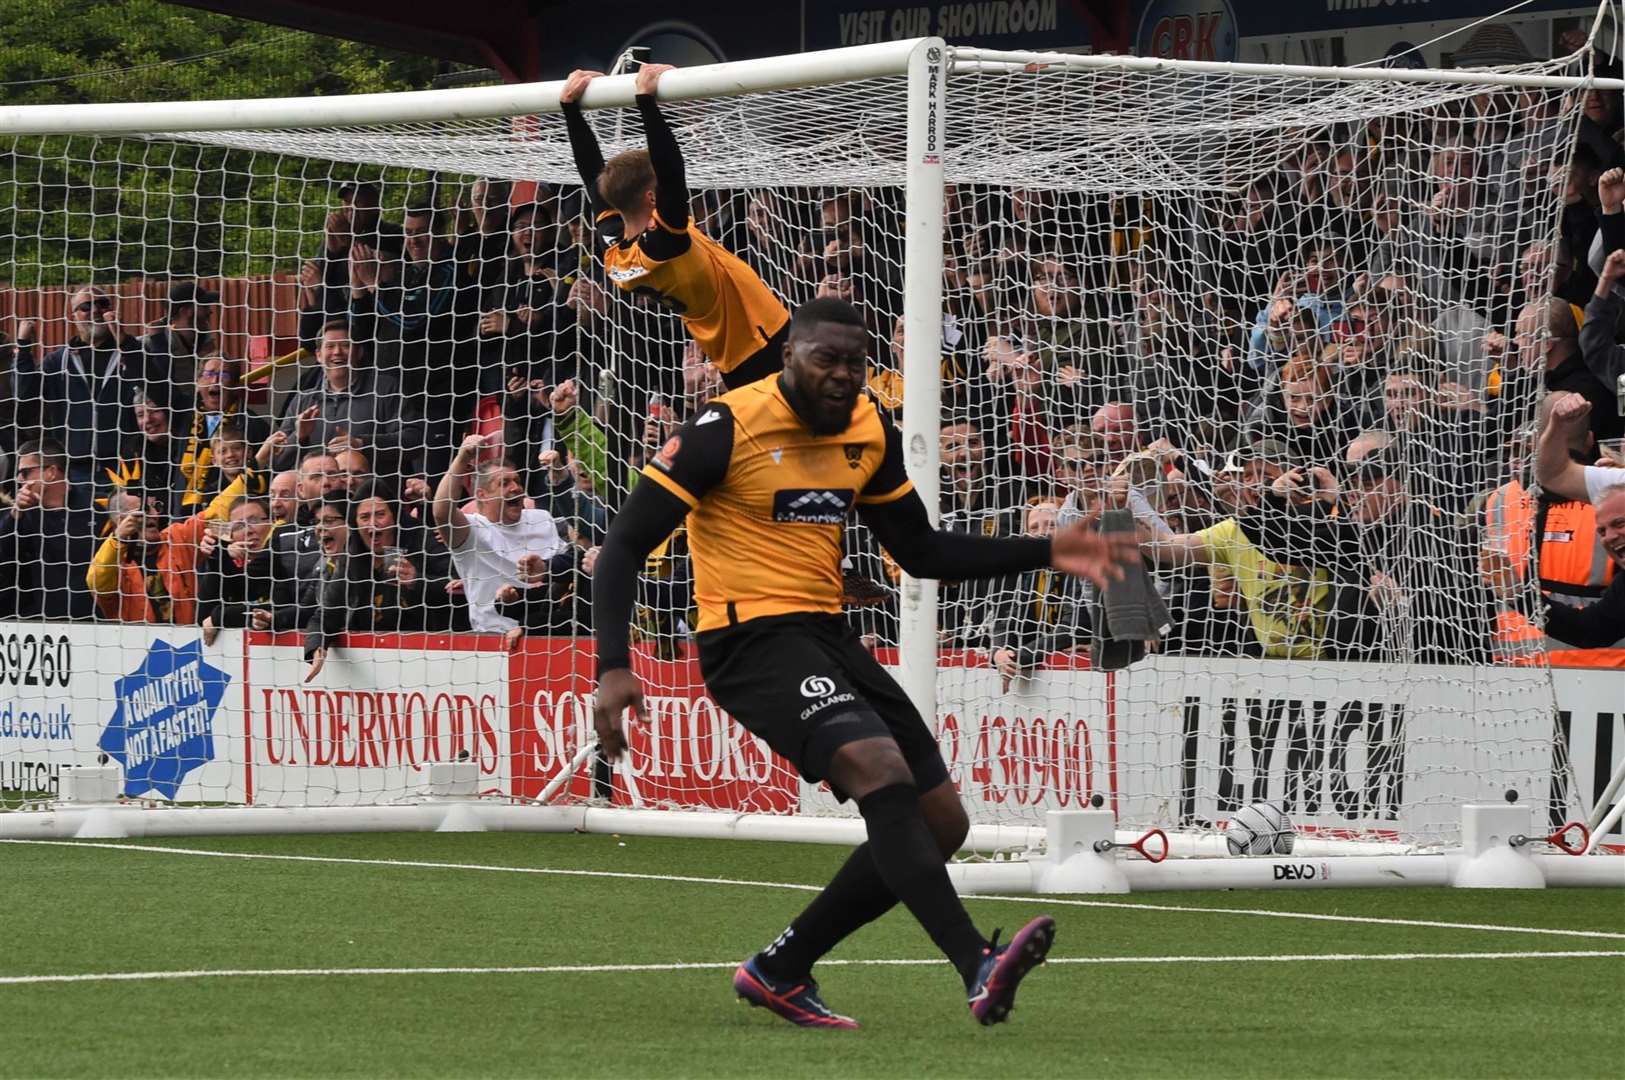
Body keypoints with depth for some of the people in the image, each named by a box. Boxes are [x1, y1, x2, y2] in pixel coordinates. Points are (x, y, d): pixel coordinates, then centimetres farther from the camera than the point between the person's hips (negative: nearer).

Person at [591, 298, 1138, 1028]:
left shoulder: (871, 433, 9)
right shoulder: (727, 429, -12)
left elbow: (921, 552, 19)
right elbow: (626, 545, -11)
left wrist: (1046, 554, 7)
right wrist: (613, 667, -23)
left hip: (828, 636, 8)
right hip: (751, 637, -8)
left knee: (940, 823, 5)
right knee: (881, 769, -29)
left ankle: (780, 971, 15)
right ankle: (979, 970, -38)